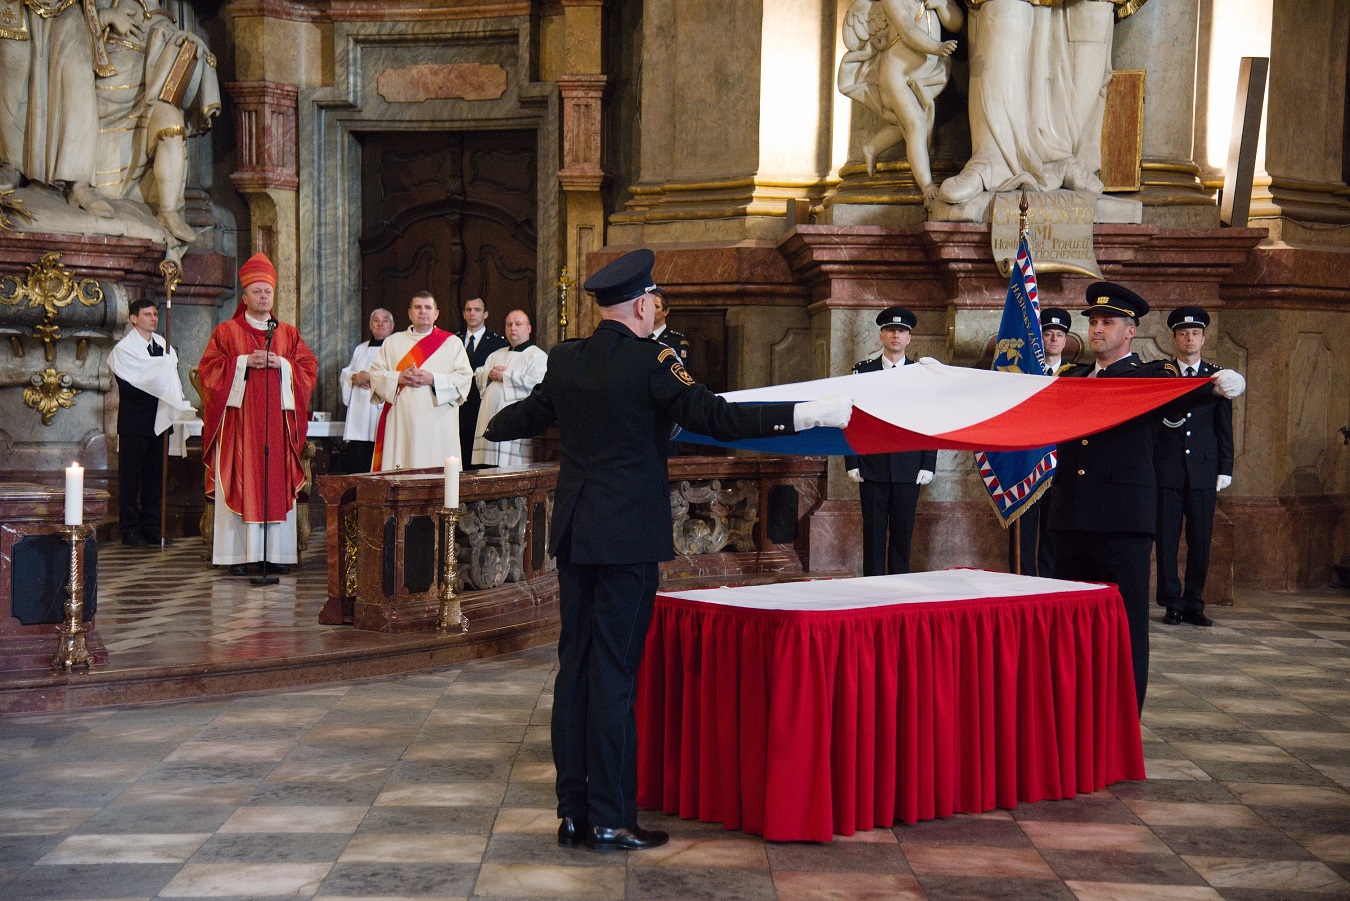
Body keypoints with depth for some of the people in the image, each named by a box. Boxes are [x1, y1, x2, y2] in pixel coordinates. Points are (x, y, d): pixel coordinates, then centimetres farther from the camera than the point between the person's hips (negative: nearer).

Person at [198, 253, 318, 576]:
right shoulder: (227, 331, 7)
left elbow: (309, 367, 9)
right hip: (239, 417, -2)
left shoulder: (289, 333, 15)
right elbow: (208, 368, -1)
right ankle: (238, 553, -4)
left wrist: (281, 364, -8)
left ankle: (279, 552, 3)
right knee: (240, 483, -6)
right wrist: (244, 362, -12)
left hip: (277, 419, 2)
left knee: (278, 483, 0)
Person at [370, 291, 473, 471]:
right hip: (400, 426, 2)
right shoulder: (392, 342, 17)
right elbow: (375, 374, 9)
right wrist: (399, 378, -9)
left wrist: (433, 380, -12)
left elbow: (464, 377, 1)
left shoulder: (452, 343, 11)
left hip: (438, 425, -2)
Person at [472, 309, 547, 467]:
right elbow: (478, 376, 22)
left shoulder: (538, 356, 1)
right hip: (491, 421, 6)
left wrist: (504, 376, -7)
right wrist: (489, 375, -2)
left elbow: (535, 382, -14)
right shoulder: (496, 355, 25)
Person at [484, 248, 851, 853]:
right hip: (628, 537, -6)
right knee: (615, 672, -3)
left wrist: (493, 427, 48)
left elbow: (528, 415, 24)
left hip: (574, 534, 7)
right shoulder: (651, 361, -12)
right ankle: (610, 821, 2)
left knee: (575, 668, 10)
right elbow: (717, 418, -19)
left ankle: (573, 813, 16)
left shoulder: (564, 360, 7)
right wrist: (811, 414, -17)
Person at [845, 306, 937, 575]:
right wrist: (852, 463, -2)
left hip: (908, 469, 0)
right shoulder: (863, 371, 5)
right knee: (874, 532, 2)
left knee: (903, 533, 4)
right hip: (872, 468, 0)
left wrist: (928, 466, -1)